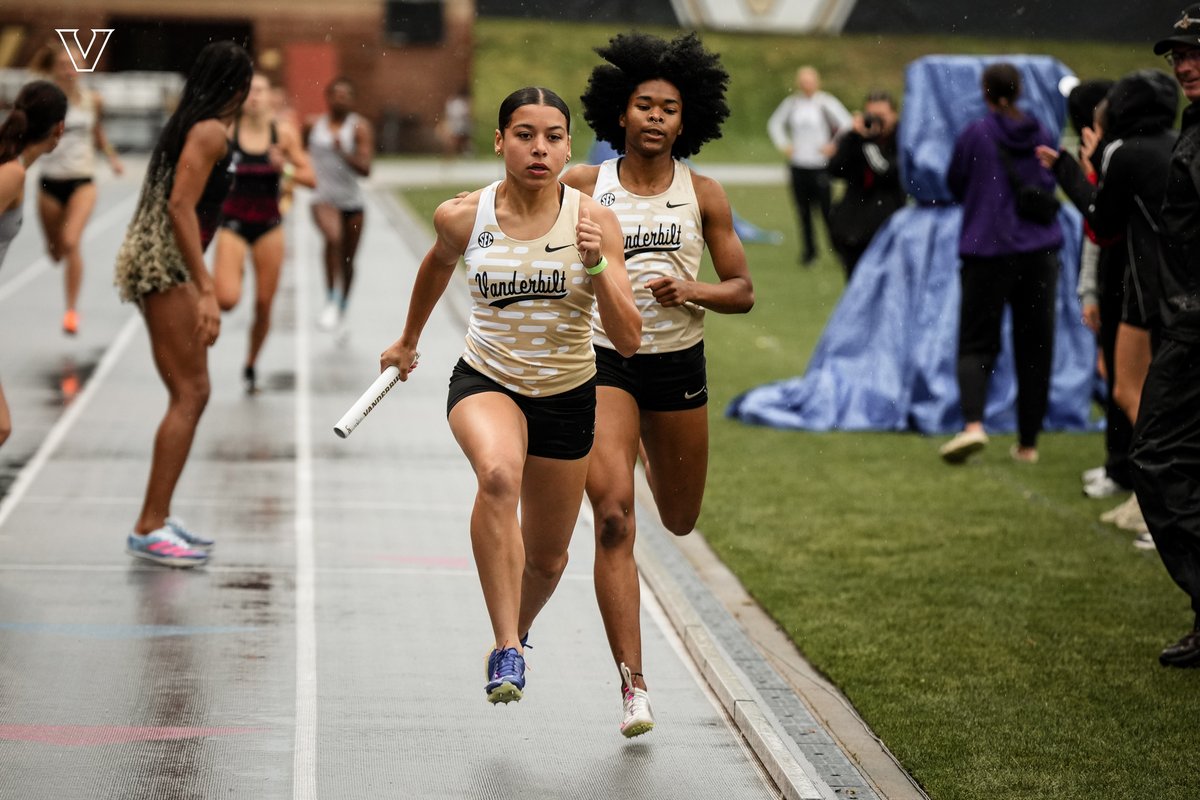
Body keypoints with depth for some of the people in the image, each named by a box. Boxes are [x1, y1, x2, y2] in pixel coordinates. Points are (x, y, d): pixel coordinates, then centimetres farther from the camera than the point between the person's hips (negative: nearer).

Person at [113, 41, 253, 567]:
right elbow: (180, 207, -21)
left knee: (192, 394, 14)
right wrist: (205, 291, -25)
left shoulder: (189, 126, 18)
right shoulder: (210, 131, -12)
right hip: (164, 266, -10)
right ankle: (149, 529, -11)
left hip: (163, 265, 10)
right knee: (189, 394, -10)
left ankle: (159, 519, 17)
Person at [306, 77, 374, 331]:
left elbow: (365, 169, -15)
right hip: (323, 198, -1)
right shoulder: (314, 126, 3)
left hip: (352, 201, 1)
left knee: (348, 260, 11)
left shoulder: (360, 127, -4)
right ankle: (331, 299, -22)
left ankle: (341, 308, 34)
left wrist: (344, 152, -28)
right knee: (334, 238, -31)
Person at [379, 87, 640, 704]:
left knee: (546, 560, 14)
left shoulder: (593, 220, -13)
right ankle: (506, 651, -32)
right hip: (485, 381, -1)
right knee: (499, 474, -37)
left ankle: (514, 633, 50)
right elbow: (439, 263, 15)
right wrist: (408, 340, 28)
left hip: (567, 396, 2)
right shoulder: (462, 216, -10)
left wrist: (597, 264, -31)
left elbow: (628, 340, -17)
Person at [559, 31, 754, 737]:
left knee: (680, 520, 18)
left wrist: (691, 291, -16)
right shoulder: (582, 186, -4)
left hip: (679, 365, 2)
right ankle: (633, 684, -17)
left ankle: (655, 453, 57)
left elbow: (743, 292, 1)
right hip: (604, 363, -2)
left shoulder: (704, 195, -1)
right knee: (614, 519, -18)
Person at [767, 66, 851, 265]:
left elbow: (847, 125, -5)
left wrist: (834, 146, -8)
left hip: (821, 165, -4)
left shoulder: (827, 103, -6)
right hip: (798, 165, 4)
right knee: (803, 210, 6)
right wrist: (784, 145, 11)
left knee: (826, 208, -8)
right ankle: (809, 249, 17)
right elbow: (775, 123, 22)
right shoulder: (791, 103, 7)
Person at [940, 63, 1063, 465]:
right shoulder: (1042, 136, 3)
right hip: (1040, 250, 3)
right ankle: (1028, 440, 11)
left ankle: (973, 423, -21)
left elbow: (955, 185, 5)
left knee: (976, 343, 3)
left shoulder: (974, 135, -6)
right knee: (1034, 345, 9)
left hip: (987, 249, -3)